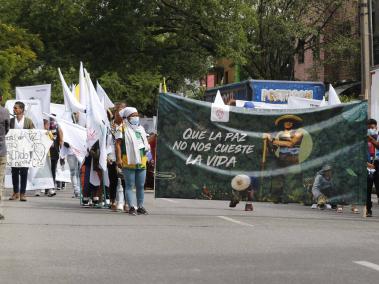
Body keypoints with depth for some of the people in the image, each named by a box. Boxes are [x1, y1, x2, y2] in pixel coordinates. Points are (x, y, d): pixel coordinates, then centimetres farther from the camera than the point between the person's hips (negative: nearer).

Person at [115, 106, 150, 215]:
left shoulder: (141, 129, 18)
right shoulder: (123, 129, -2)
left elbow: (145, 143, 27)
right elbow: (118, 144, -9)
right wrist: (119, 158, -17)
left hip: (141, 162, 6)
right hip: (128, 162, -6)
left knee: (140, 186, 8)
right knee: (130, 185, -3)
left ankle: (140, 206, 15)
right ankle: (131, 207, -3)